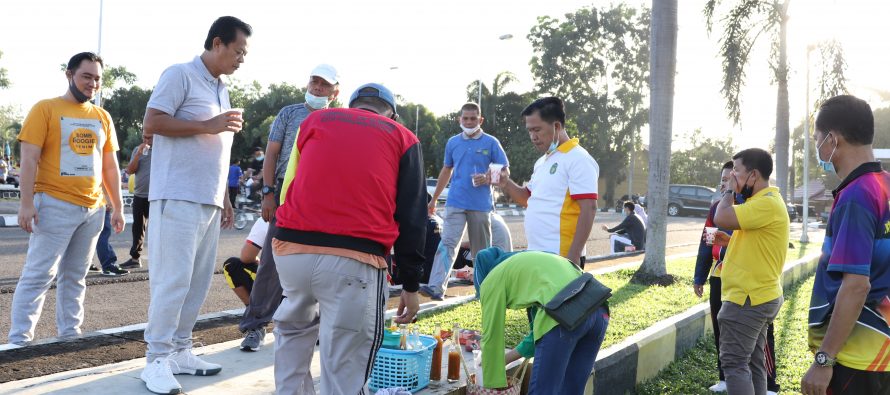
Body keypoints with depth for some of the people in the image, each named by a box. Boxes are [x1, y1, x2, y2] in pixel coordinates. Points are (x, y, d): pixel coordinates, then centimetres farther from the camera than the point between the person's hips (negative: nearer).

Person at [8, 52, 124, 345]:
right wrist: (27, 202, -15)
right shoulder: (45, 109, -1)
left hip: (93, 209, 5)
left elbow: (110, 166, 17)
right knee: (39, 274, -6)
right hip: (55, 205, -5)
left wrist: (117, 207, 13)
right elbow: (29, 159, -7)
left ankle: (69, 334, 16)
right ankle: (19, 339, -3)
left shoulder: (102, 117, 14)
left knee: (75, 277, 10)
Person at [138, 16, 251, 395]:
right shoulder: (179, 75, -5)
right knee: (173, 279, -9)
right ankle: (157, 360, -4)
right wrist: (208, 125, -16)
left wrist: (224, 197, 20)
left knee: (197, 280, 8)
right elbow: (152, 123, -13)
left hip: (209, 200, 8)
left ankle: (179, 351, 15)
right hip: (178, 197, -8)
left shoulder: (221, 89, 20)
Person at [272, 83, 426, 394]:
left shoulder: (315, 120, 23)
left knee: (293, 330, 26)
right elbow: (412, 218, 10)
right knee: (345, 363, 0)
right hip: (353, 259, -3)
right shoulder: (403, 138, 16)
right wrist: (410, 285, 13)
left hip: (291, 249, 3)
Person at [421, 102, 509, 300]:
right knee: (447, 244, -11)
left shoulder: (491, 142, 1)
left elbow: (504, 171, 4)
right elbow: (446, 171, 21)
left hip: (481, 204, -1)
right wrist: (434, 199, 21)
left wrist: (487, 178, -16)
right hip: (455, 202, 2)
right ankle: (436, 287, -20)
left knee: (481, 250, 8)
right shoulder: (453, 142, 10)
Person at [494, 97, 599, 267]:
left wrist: (573, 256, -21)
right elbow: (530, 198, 28)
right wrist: (506, 184, 8)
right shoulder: (542, 162, 18)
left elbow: (588, 209, -17)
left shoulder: (578, 159, -10)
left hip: (561, 257, -9)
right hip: (536, 255, 9)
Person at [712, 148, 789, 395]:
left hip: (748, 299, -11)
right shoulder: (760, 201, 15)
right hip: (757, 296, 11)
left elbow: (721, 219, -24)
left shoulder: (768, 203, -19)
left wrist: (730, 190, -11)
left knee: (734, 362, -8)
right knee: (752, 363, 13)